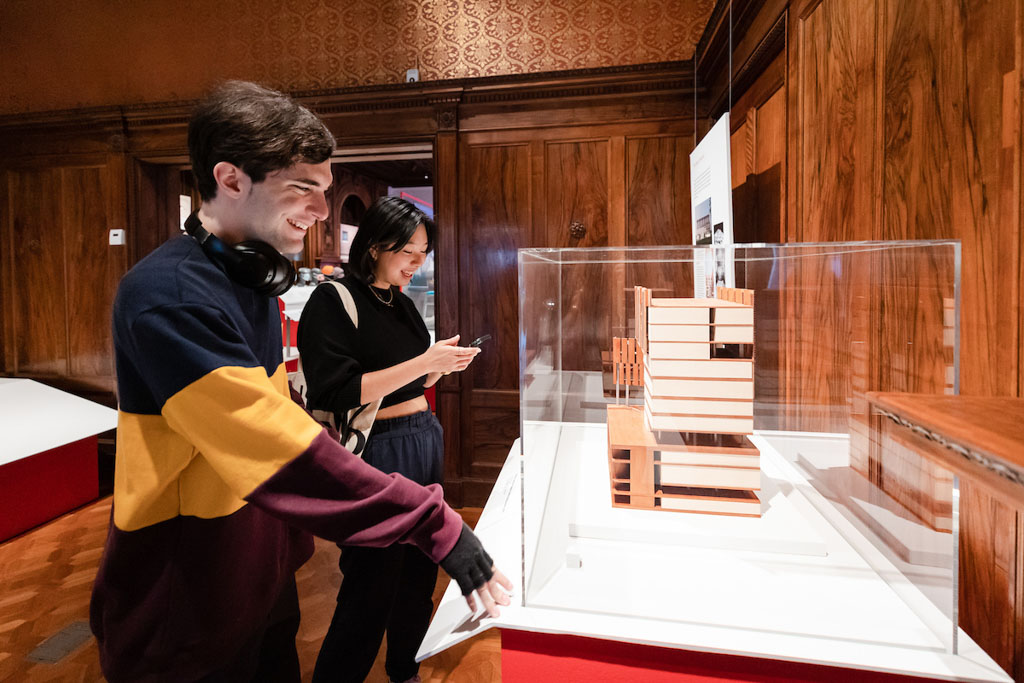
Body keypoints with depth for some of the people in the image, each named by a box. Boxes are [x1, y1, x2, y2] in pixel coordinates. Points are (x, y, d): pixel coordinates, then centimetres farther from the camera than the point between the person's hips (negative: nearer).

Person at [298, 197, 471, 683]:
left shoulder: (402, 303, 11)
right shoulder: (333, 300, -12)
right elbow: (339, 393, -21)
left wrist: (445, 364, 0)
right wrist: (424, 362, -22)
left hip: (424, 442, 8)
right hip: (378, 454, -8)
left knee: (419, 573, 20)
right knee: (372, 588, 7)